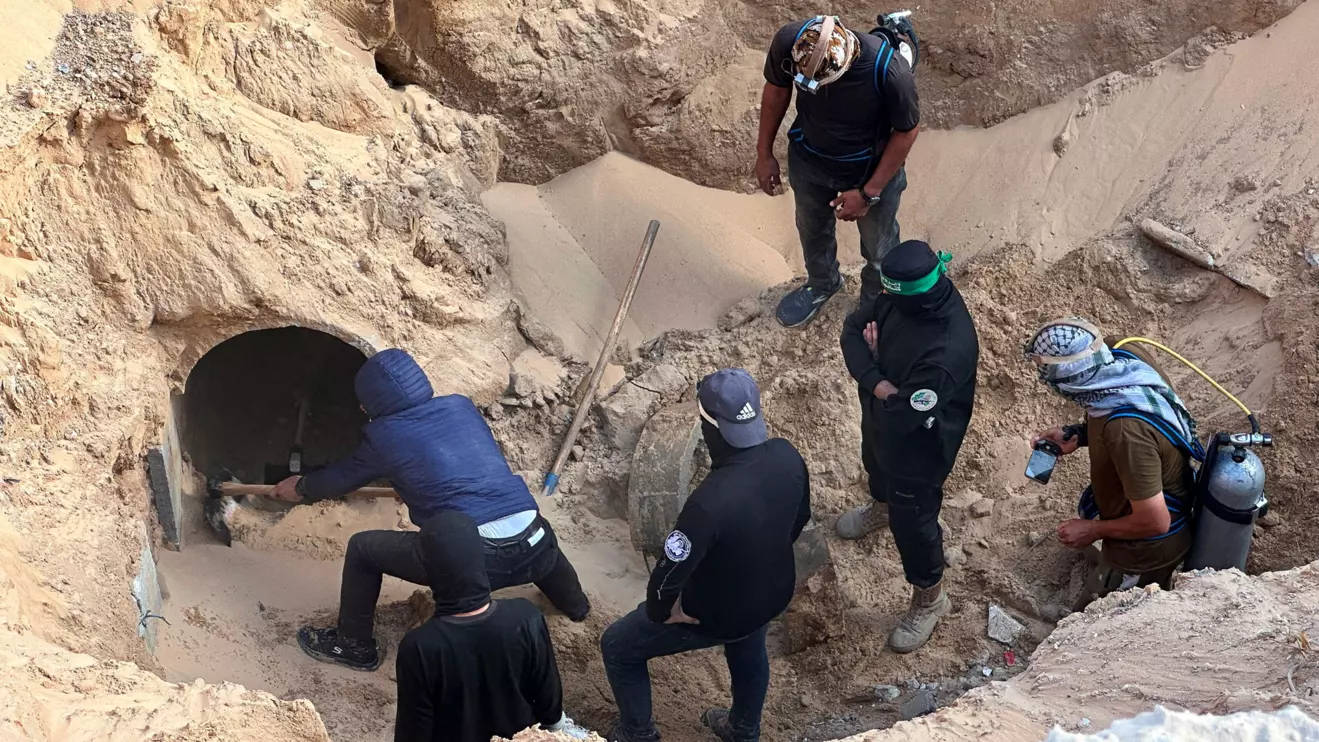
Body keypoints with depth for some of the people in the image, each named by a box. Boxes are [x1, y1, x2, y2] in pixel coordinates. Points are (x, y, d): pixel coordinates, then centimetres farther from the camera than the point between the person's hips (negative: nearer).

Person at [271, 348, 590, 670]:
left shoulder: (384, 435, 6)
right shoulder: (461, 406, 18)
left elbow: (343, 476, 24)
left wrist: (301, 488, 46)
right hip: (532, 549, 5)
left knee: (362, 549, 17)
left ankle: (354, 647, 31)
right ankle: (575, 604, 63)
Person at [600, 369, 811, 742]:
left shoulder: (710, 502, -42)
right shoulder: (787, 456, -22)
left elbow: (668, 576, -33)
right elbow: (800, 518, -1)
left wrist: (658, 612, -11)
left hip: (717, 615, -6)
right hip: (774, 592, 6)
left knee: (617, 648, 18)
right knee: (749, 652, 38)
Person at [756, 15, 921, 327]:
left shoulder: (889, 69, -40)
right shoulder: (788, 42, -32)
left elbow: (907, 130, -21)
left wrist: (869, 192, -18)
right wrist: (764, 152, 1)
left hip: (872, 170, -3)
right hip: (808, 160, 3)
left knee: (878, 246, 23)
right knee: (812, 230, 30)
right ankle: (822, 284, 62)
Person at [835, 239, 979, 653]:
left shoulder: (947, 352, -45)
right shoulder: (903, 297, -22)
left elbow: (897, 418, -37)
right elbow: (854, 329, -11)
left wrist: (875, 370, -19)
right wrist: (880, 384, -27)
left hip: (918, 444, -7)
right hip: (880, 417, 7)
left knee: (912, 520, 15)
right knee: (875, 463, 37)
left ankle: (930, 599, 42)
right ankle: (882, 506, 73)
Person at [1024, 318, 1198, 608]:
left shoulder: (1126, 429, -42)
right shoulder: (1125, 357, -18)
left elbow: (1154, 522, -32)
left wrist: (1094, 531, -16)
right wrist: (1077, 434, -6)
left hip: (1146, 549, -8)